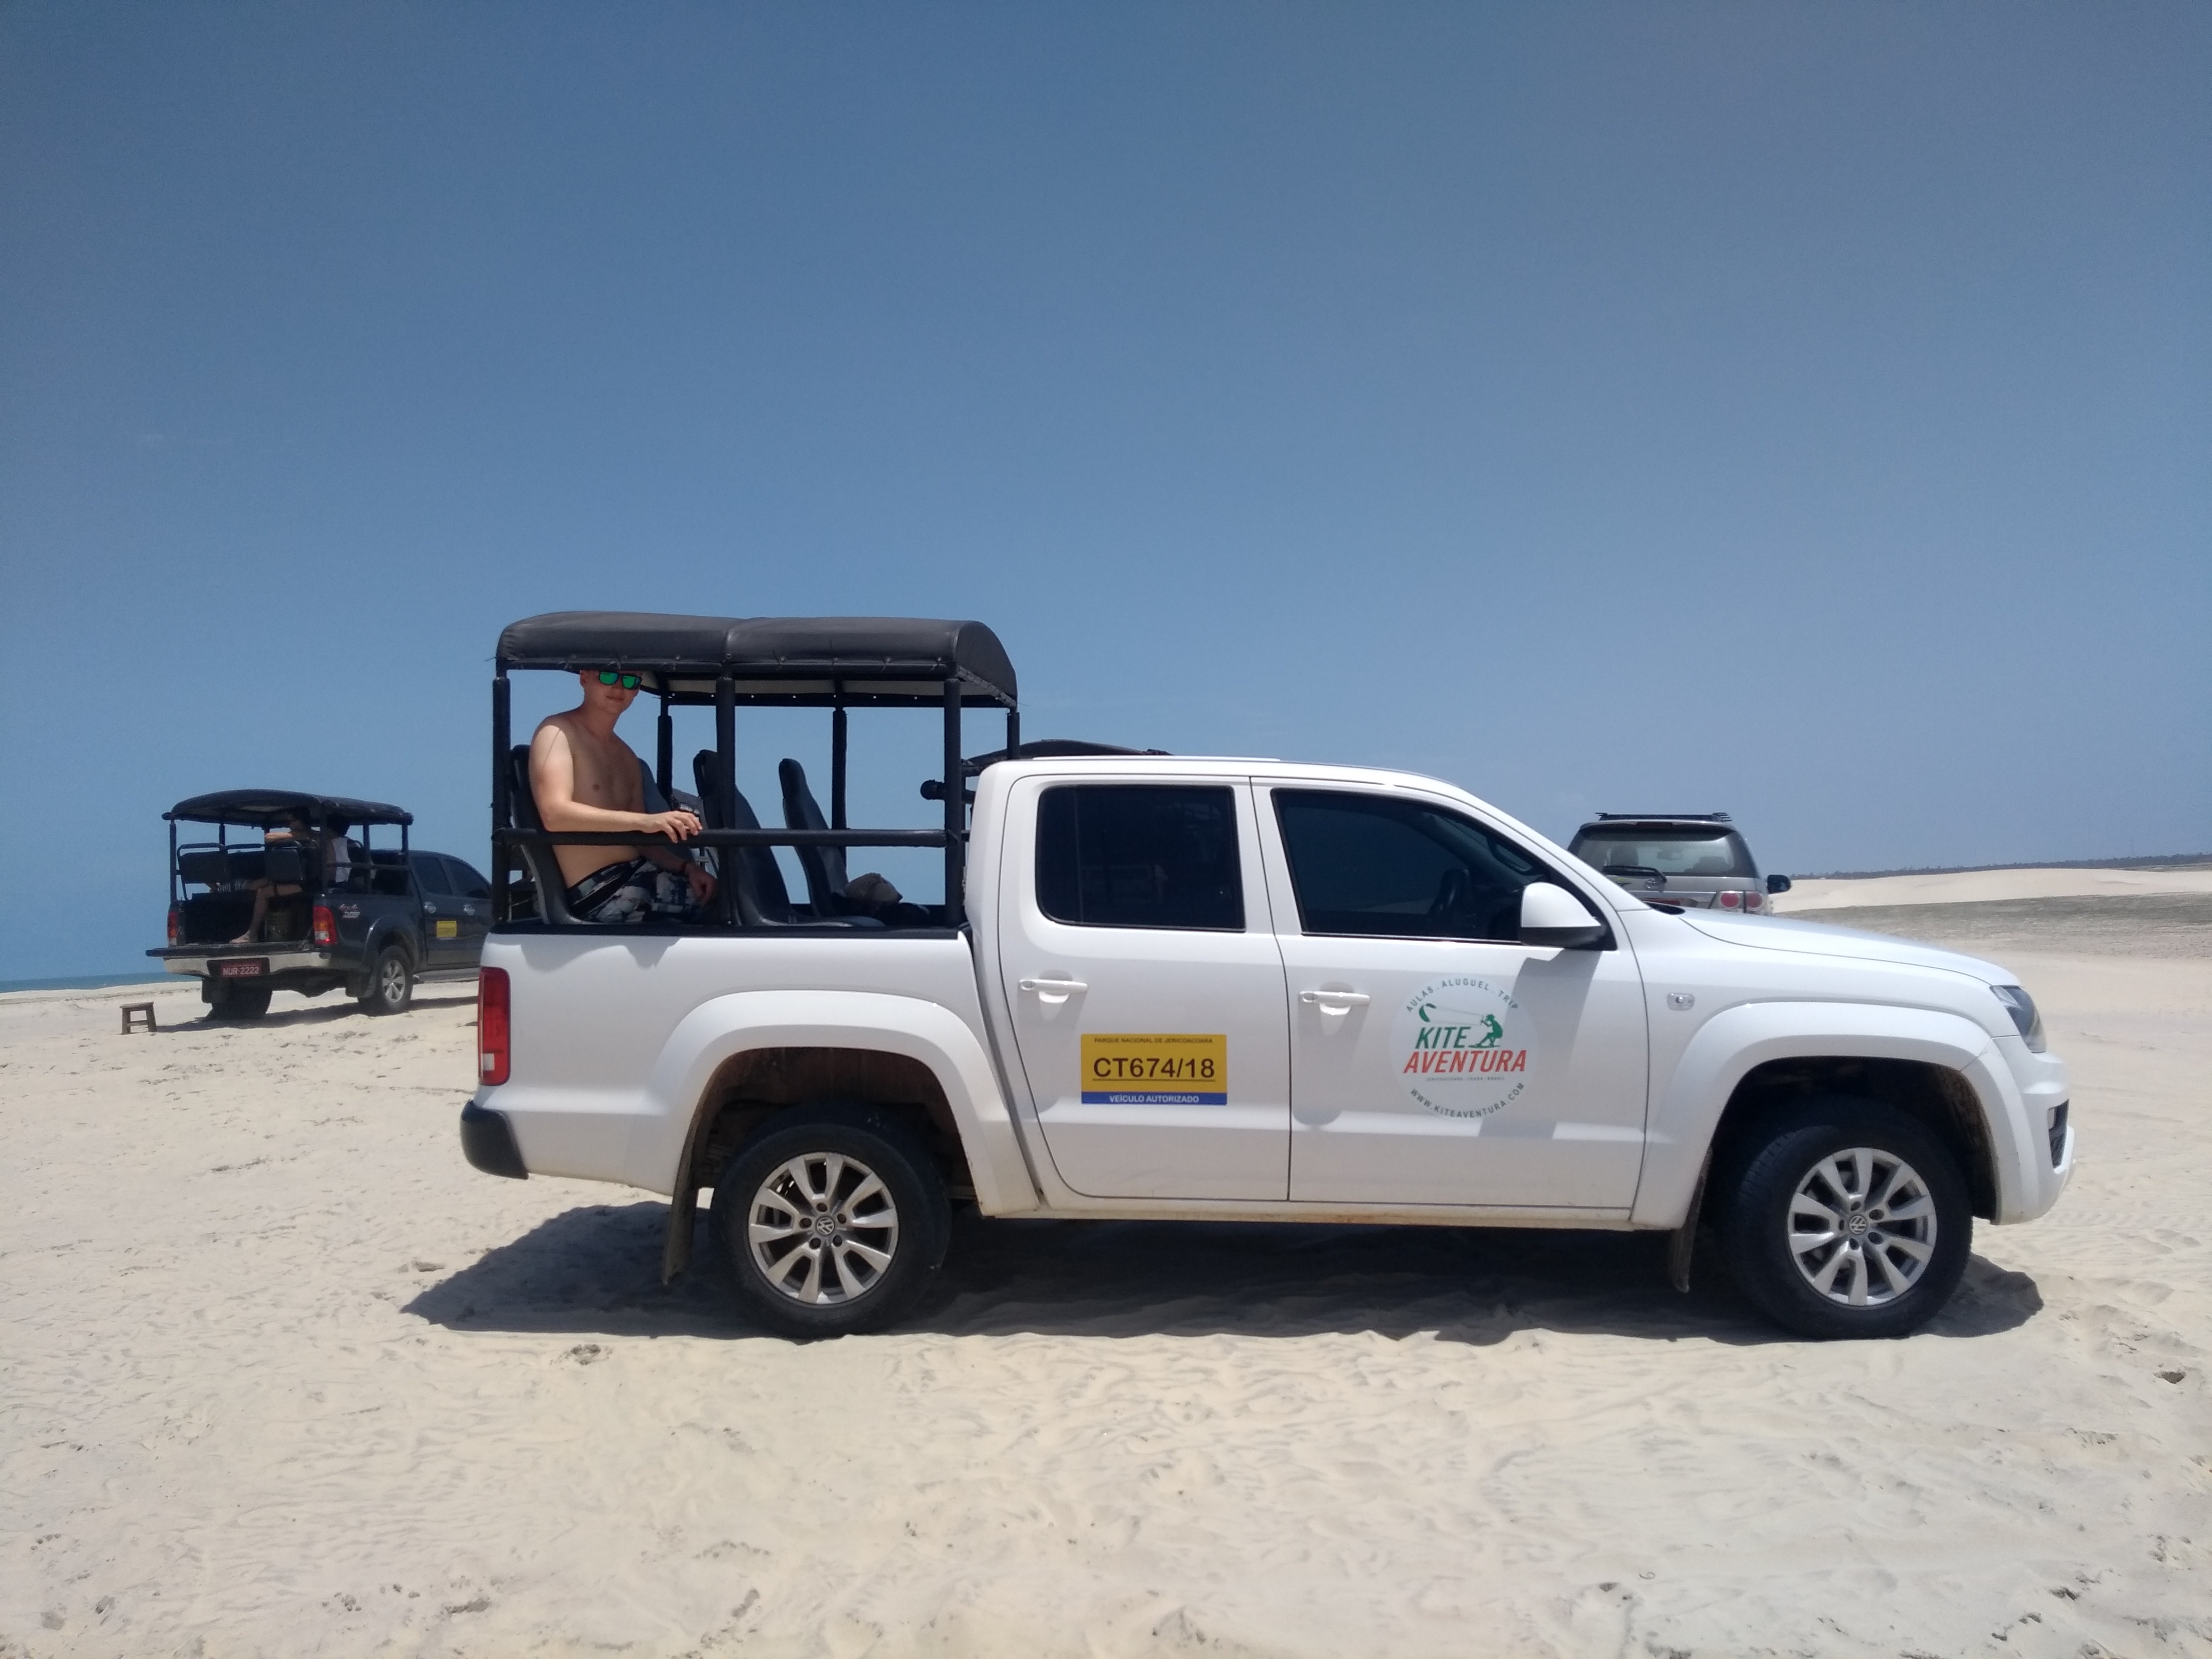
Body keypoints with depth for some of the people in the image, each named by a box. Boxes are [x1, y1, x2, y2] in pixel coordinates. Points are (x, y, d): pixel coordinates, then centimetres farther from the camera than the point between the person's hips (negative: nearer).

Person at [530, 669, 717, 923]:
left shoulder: (627, 758, 19)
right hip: (599, 892, -8)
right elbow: (555, 814, -21)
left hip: (635, 878, 8)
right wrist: (644, 820, -31)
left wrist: (685, 867, -3)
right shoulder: (557, 731, -4)